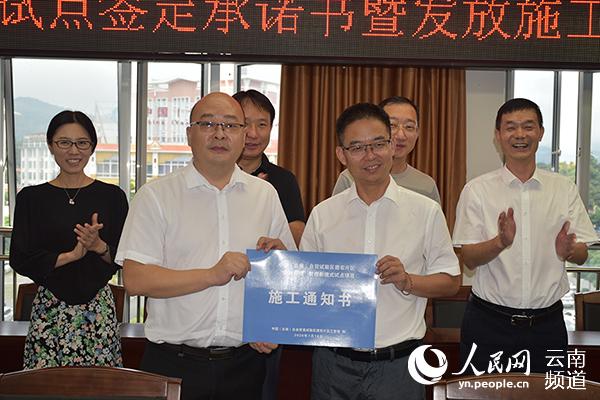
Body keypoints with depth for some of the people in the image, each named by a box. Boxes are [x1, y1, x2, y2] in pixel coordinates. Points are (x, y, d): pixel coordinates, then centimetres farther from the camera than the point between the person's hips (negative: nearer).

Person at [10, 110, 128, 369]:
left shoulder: (112, 196, 4)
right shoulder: (32, 197, 4)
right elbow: (20, 260, -1)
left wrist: (98, 246, -16)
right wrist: (72, 254, -12)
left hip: (99, 307, 0)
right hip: (49, 307, 0)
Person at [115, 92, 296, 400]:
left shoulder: (265, 194, 7)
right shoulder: (156, 195, -3)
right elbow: (135, 279, -11)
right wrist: (212, 275, -18)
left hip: (244, 362, 3)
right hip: (174, 363, -3)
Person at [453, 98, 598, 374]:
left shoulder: (564, 189, 4)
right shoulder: (477, 190, -2)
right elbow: (469, 259, -6)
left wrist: (568, 250, -20)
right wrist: (501, 242, -26)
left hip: (547, 322, 2)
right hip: (489, 322, -2)